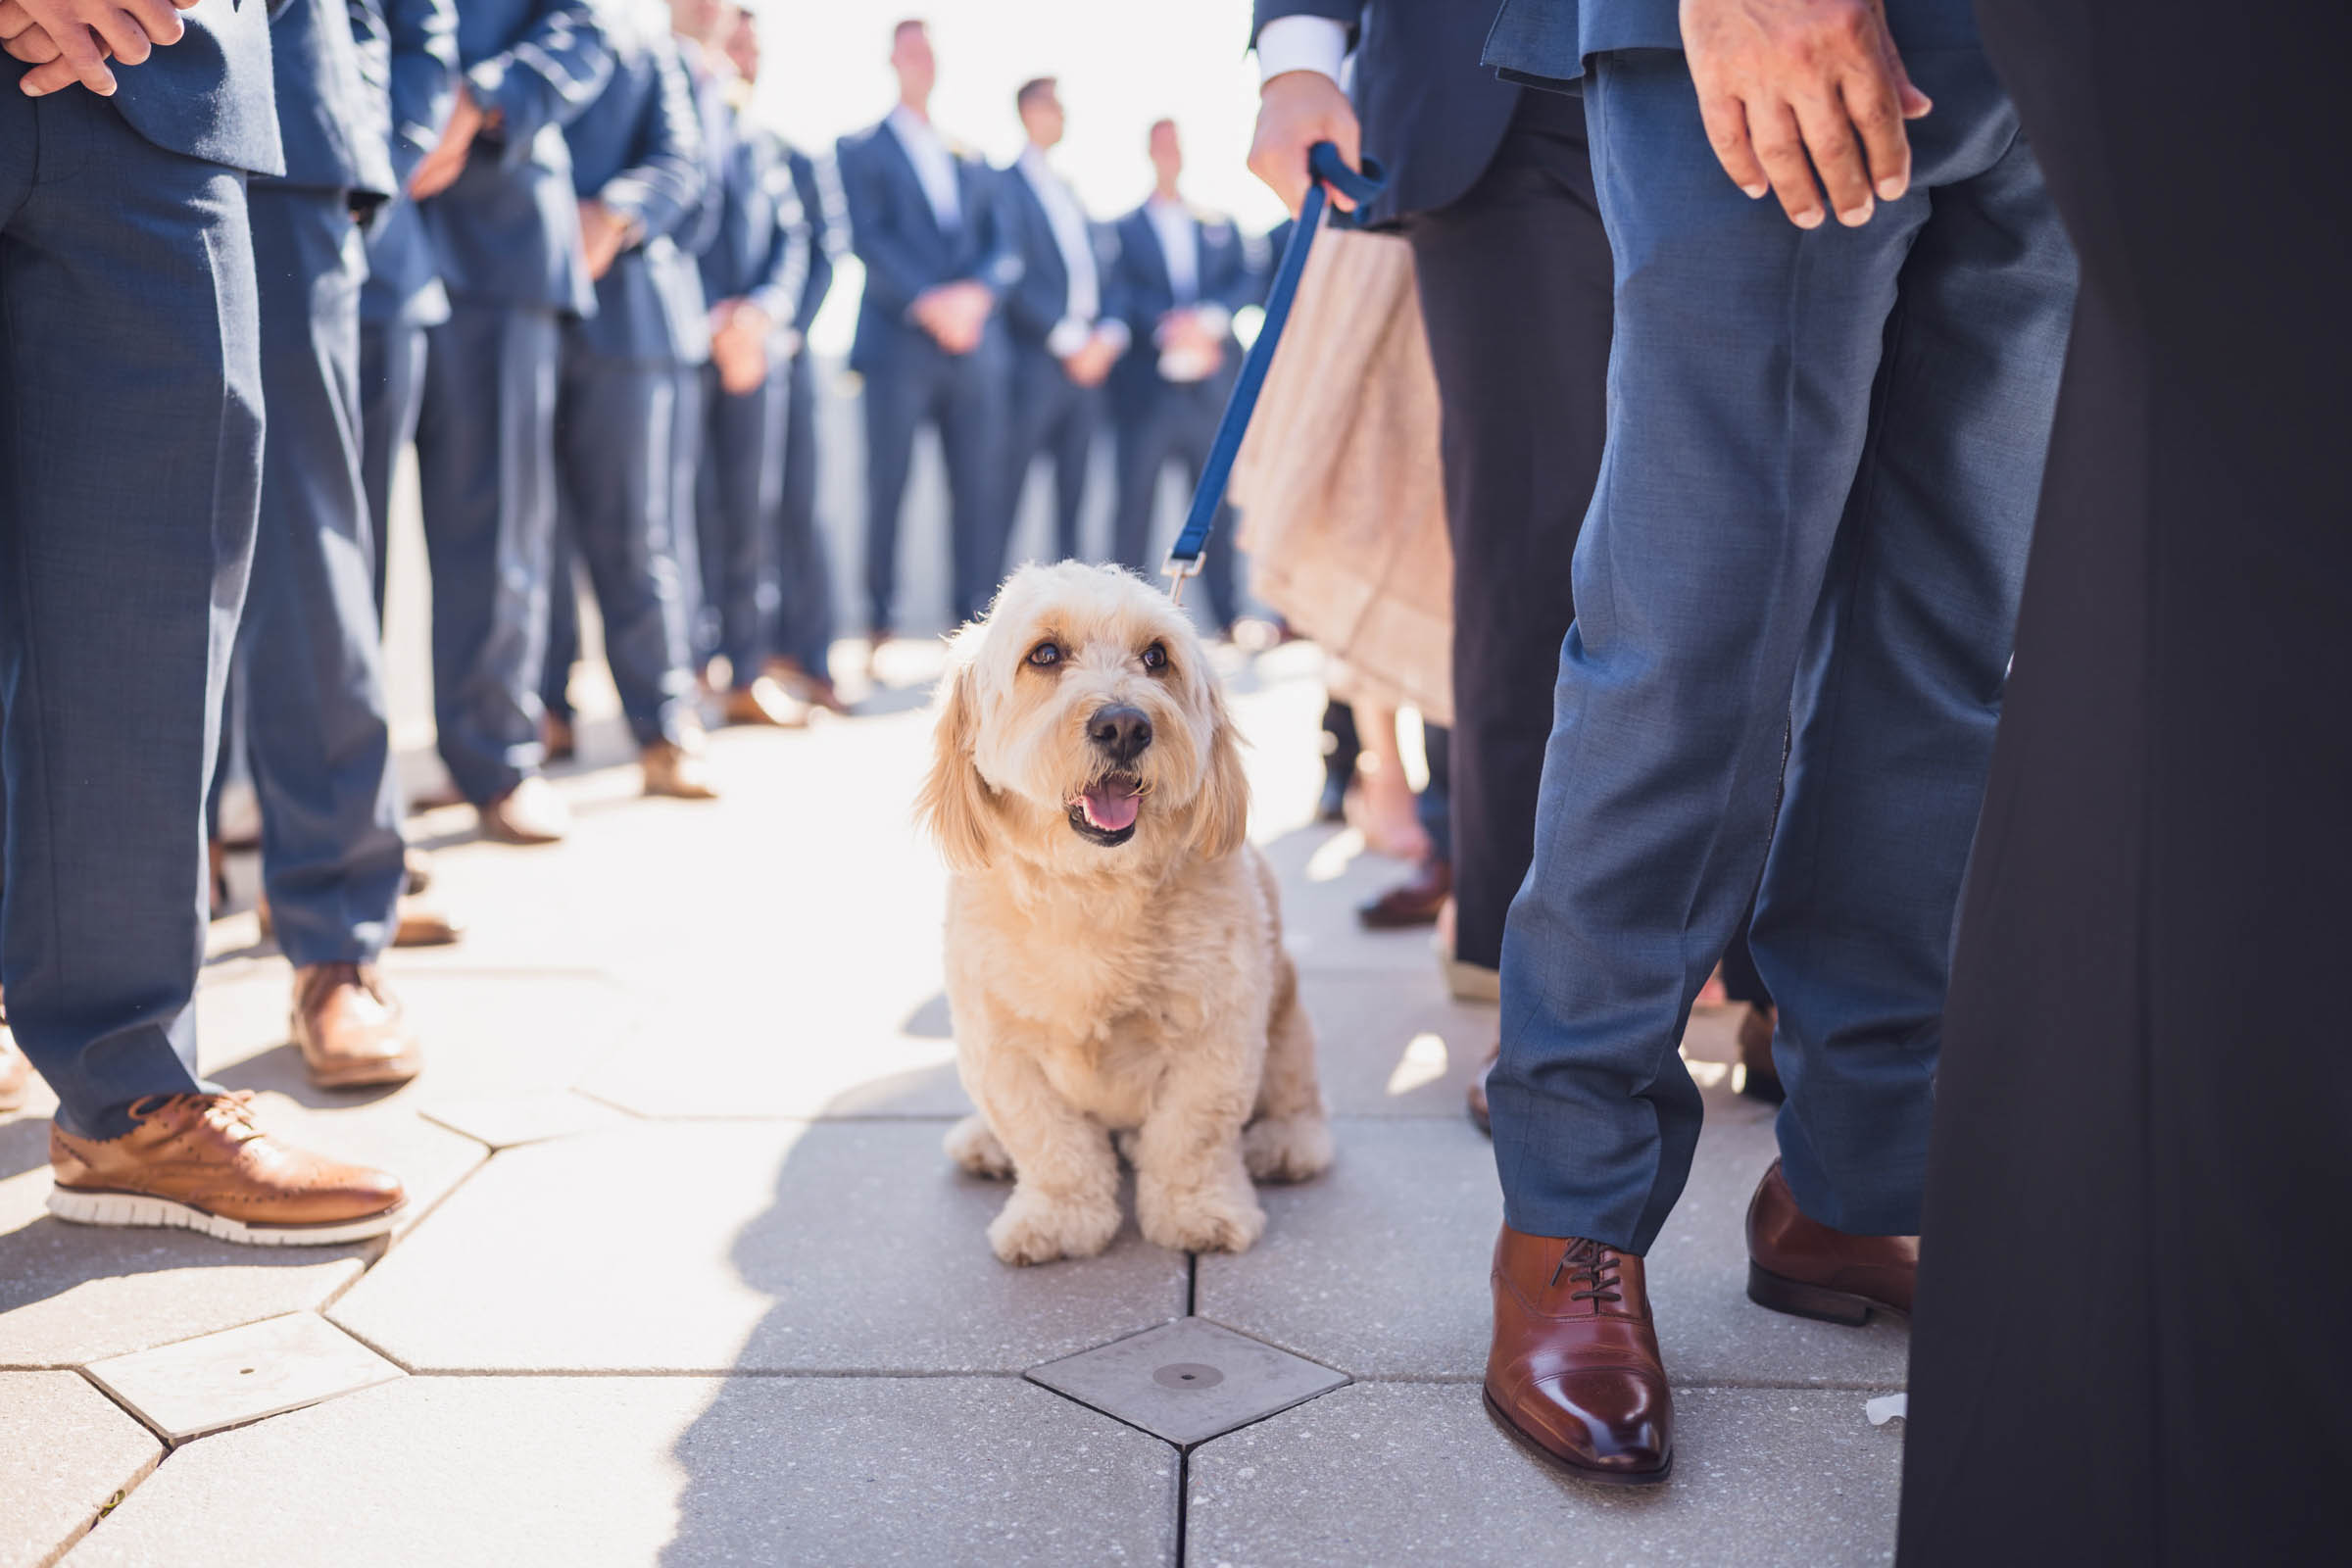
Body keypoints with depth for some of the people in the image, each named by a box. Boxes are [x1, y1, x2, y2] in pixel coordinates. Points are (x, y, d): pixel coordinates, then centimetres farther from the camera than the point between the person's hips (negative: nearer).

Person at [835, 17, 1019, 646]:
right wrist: (927, 303, -15)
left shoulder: (970, 160, 23)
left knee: (977, 487, -1)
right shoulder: (861, 150, 11)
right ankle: (879, 623, -3)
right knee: (887, 485, -6)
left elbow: (1002, 246, 13)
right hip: (899, 341, -4)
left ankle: (974, 618, 1)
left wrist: (977, 291, -8)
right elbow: (868, 239, -3)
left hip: (973, 346, 4)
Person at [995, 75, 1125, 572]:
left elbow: (1096, 271, 20)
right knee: (1004, 498, -7)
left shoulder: (1068, 192, 23)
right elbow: (1014, 274, -10)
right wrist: (1069, 339, -13)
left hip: (1086, 362, 7)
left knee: (1072, 506, 6)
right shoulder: (1004, 184, -1)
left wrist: (1109, 331, 1)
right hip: (1032, 363, -7)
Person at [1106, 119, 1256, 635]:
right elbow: (1120, 293, 0)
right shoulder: (1121, 228, 13)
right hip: (1146, 384, -2)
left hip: (1212, 384, 2)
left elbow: (1247, 282, 8)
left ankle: (1228, 611, 3)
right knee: (1135, 492, -6)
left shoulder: (1219, 224, 20)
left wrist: (1208, 319, -11)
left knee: (1217, 494, 0)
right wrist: (1168, 330, -16)